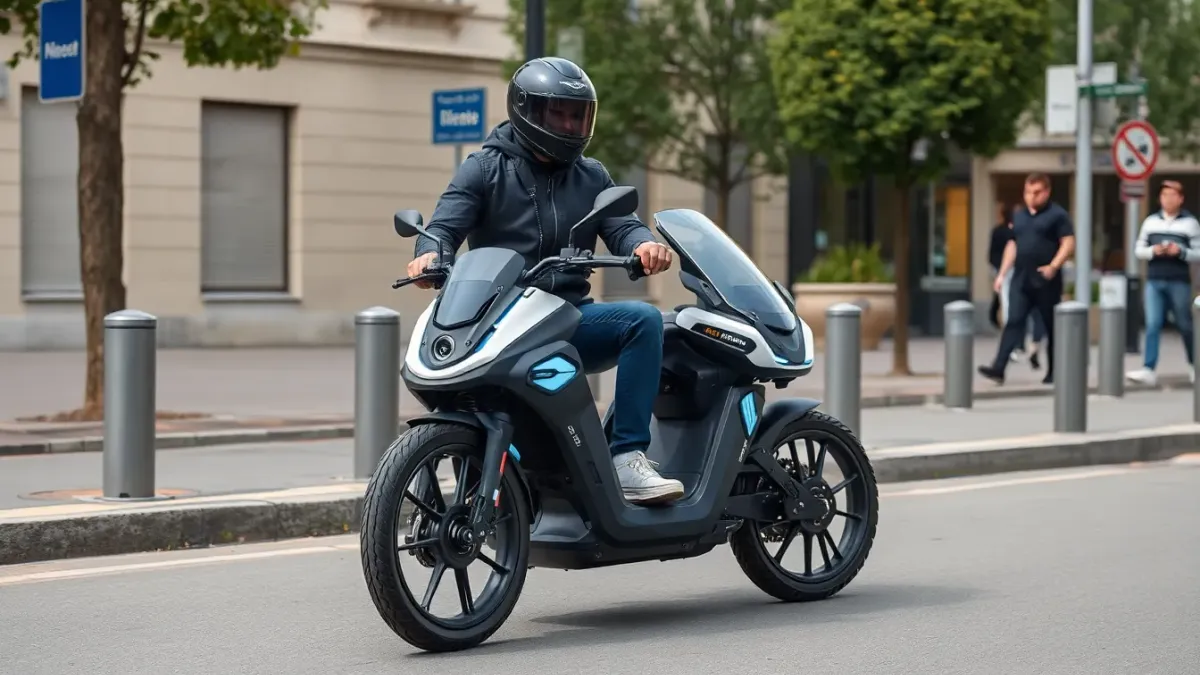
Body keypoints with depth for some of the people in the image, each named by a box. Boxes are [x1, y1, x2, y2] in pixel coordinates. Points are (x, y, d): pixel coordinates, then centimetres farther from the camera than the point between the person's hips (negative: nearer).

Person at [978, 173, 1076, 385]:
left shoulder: (1057, 215, -3)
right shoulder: (1018, 215, 15)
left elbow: (1068, 244, -9)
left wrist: (1053, 267, -22)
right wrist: (1002, 274, 14)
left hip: (1046, 282, -4)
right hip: (1020, 280, 5)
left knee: (1051, 326, 6)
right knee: (1013, 322, -6)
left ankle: (1053, 372, 16)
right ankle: (998, 368, -16)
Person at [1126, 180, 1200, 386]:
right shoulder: (1150, 221, 10)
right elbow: (1138, 249, 12)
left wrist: (1180, 251, -16)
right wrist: (1153, 251, -8)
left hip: (1179, 282, -2)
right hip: (1154, 281, 2)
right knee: (1152, 325, -7)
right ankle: (1148, 370, -12)